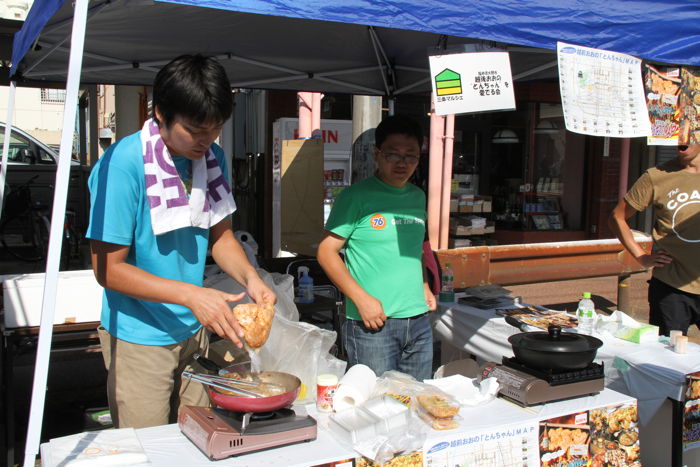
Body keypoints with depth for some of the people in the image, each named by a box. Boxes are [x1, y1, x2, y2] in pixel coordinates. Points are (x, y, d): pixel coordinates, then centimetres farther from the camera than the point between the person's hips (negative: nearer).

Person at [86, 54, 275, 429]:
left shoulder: (212, 158, 0)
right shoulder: (123, 164, -20)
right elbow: (108, 269, -19)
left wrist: (250, 278, -9)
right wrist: (192, 295, -26)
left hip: (194, 329, 6)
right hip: (139, 337, -6)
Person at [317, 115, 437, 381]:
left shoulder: (418, 197, 12)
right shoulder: (356, 196, -8)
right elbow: (327, 252, -10)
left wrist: (423, 287, 11)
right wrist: (361, 298, -18)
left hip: (419, 322, 6)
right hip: (372, 322, -6)